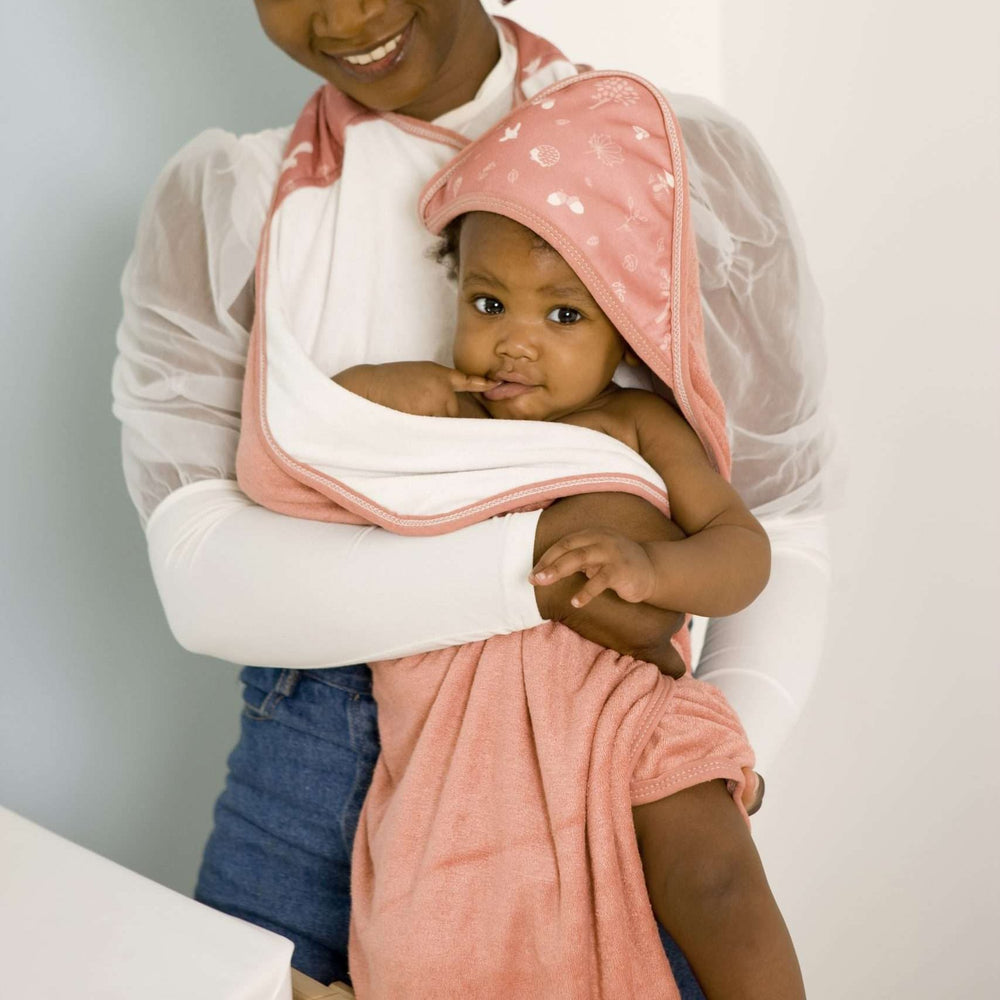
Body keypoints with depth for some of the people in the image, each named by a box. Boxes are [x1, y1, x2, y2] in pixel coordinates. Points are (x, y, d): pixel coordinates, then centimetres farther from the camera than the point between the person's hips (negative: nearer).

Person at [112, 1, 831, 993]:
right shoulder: (216, 200, -4)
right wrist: (534, 559, -24)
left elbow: (779, 522, -3)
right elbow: (201, 577, -15)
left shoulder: (691, 163, -4)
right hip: (317, 759, 1)